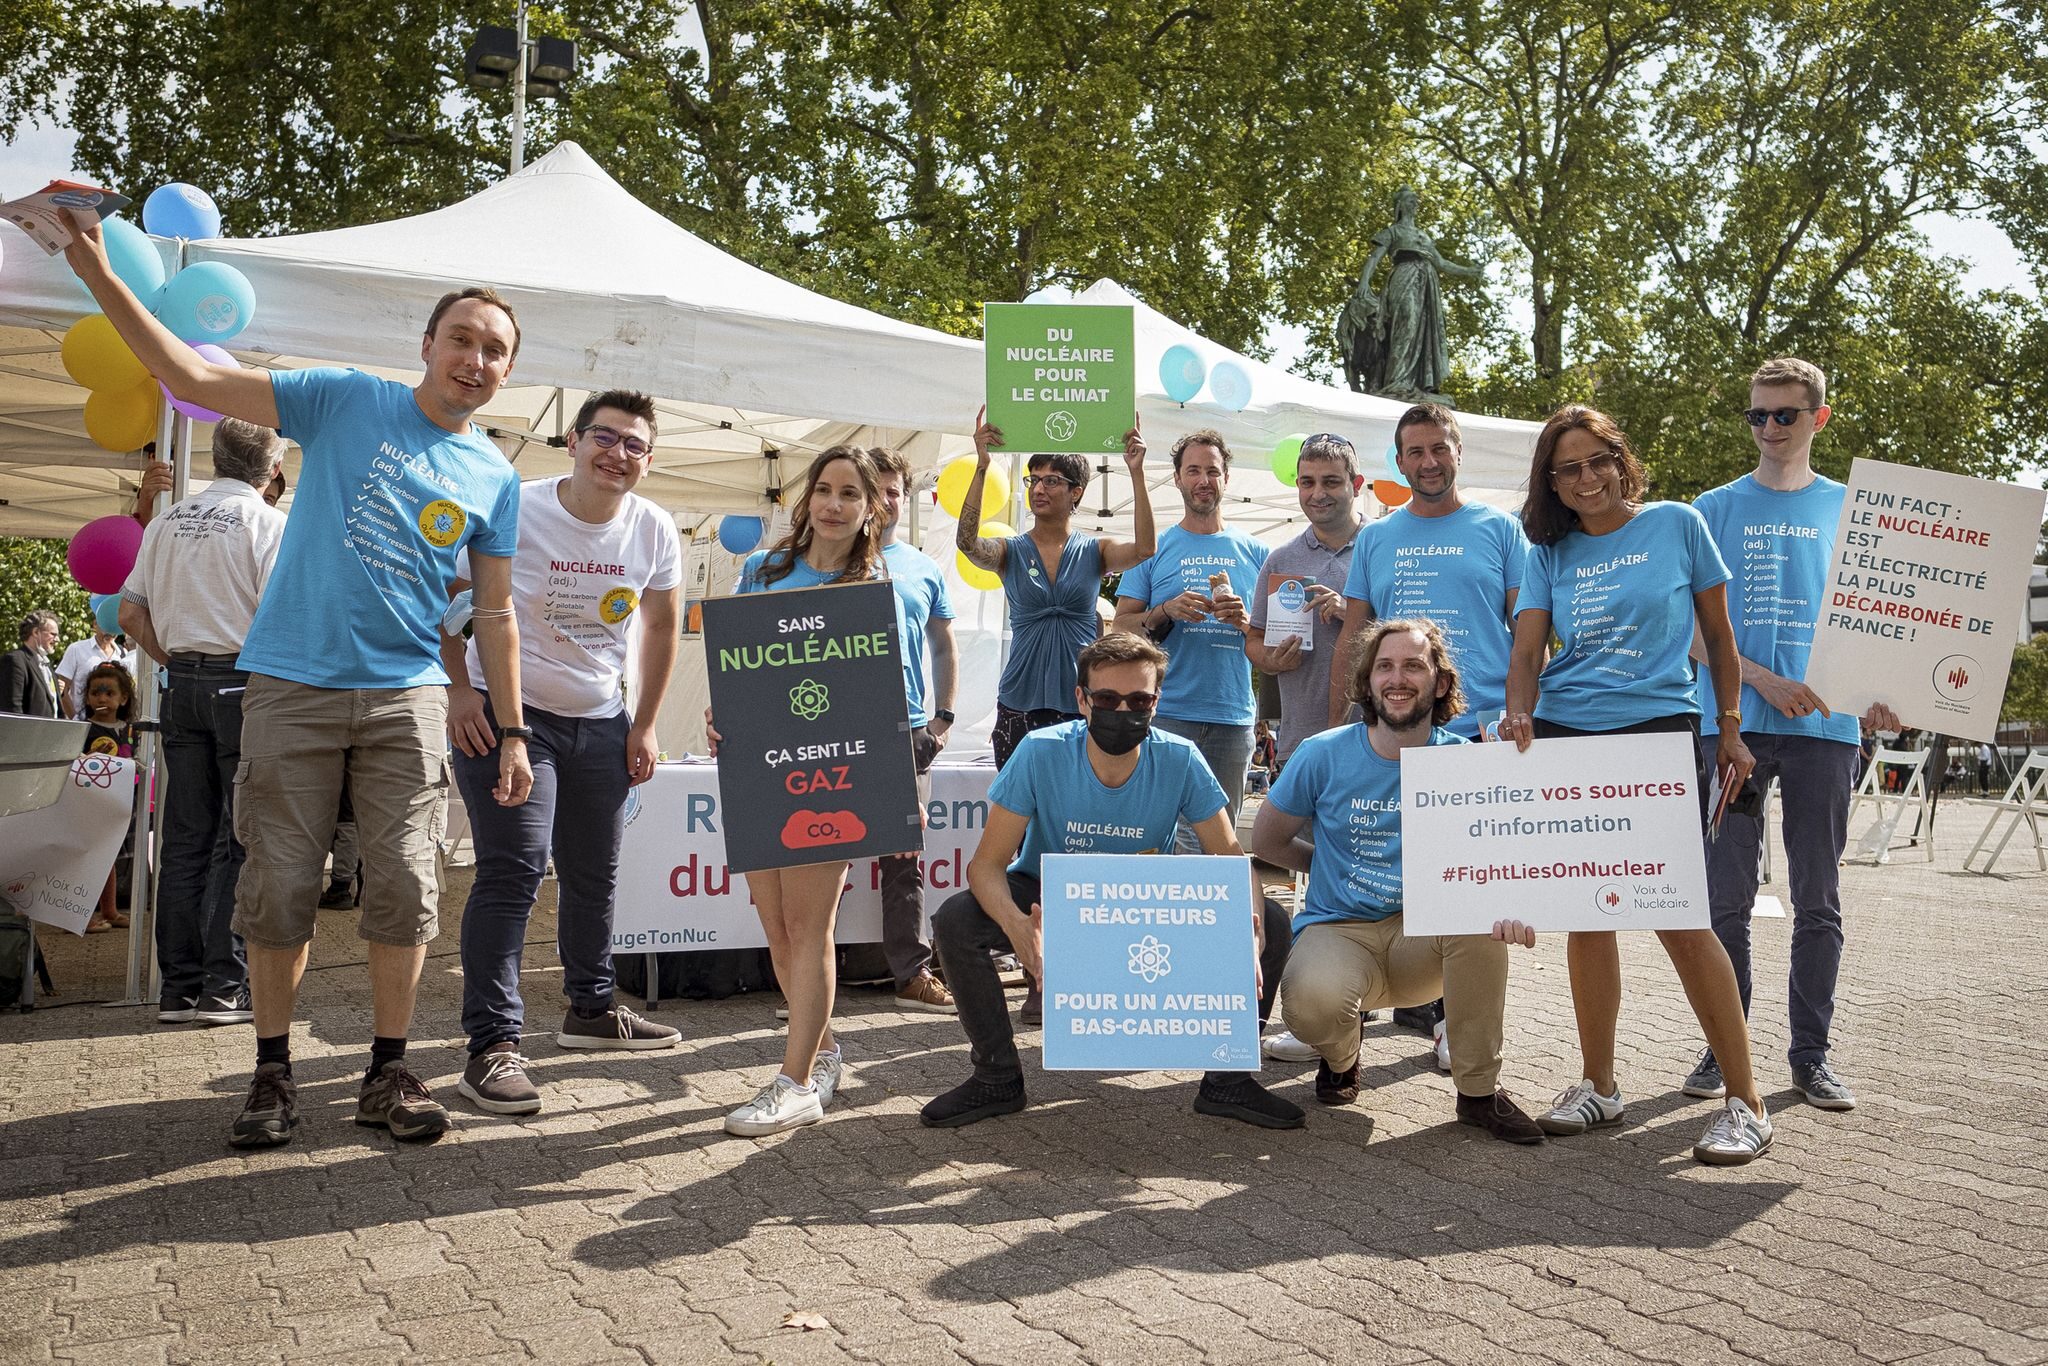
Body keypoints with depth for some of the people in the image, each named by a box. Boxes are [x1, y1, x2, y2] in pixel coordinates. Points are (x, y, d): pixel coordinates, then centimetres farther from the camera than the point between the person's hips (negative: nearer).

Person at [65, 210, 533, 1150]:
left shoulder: (494, 479, 9)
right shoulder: (346, 400, 2)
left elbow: (494, 614, 11)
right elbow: (193, 378, -1)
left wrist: (512, 730, 8)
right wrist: (100, 276, -11)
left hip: (406, 694, 2)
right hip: (293, 683, -2)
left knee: (403, 885, -1)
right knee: (280, 886, 2)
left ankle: (387, 1073, 11)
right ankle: (272, 1073, 17)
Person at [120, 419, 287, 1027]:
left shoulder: (167, 522, 12)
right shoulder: (268, 523, -7)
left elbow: (131, 613, 12)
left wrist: (175, 663, 17)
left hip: (183, 685, 6)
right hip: (245, 684, -6)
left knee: (184, 841, 8)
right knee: (239, 841, -2)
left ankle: (178, 988, 12)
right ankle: (226, 987, -2)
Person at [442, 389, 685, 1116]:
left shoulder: (655, 531, -3)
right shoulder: (513, 510, -15)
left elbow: (660, 628, 9)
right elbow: (448, 599, -9)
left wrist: (643, 725, 6)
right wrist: (459, 693, -17)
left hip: (601, 721, 5)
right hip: (504, 710, -5)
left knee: (595, 874, 15)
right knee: (512, 872, -14)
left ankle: (590, 1008, 33)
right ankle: (492, 1045, -10)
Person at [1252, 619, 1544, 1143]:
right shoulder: (1323, 755, -4)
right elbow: (1267, 841, 7)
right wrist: (1337, 865, 3)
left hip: (1425, 933, 1)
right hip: (1337, 930, -1)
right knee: (1312, 1003, -35)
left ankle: (1479, 1091, -13)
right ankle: (1340, 1060, 8)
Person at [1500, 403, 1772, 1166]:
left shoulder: (1676, 525, 2)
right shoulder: (1549, 554, 9)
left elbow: (1718, 635, 7)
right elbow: (1526, 652, 2)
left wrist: (1730, 728, 5)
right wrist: (1520, 714, -18)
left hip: (1659, 732, -3)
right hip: (1564, 739, 3)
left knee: (1679, 916, -8)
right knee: (1586, 914, 6)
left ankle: (1745, 1101, 3)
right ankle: (1599, 1087, 19)